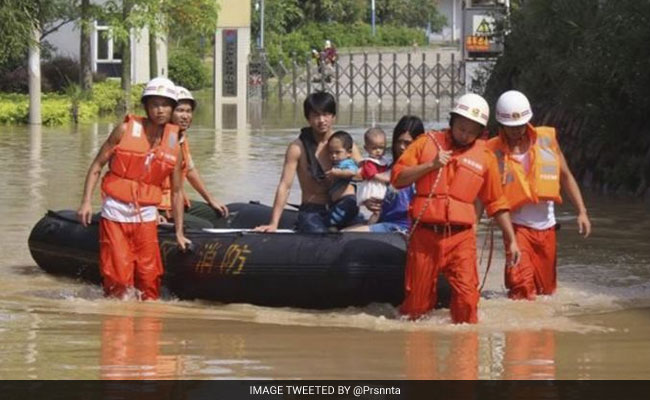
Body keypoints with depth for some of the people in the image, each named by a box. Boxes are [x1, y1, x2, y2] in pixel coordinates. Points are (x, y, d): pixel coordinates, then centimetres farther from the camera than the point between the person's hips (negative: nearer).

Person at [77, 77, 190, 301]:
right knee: (118, 276, -8)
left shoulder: (174, 147, 3)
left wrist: (179, 232, 8)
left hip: (146, 217, 3)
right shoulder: (125, 130, -5)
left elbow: (176, 192, 10)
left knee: (149, 277, 2)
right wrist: (86, 202, -11)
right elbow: (97, 165, -1)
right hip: (115, 213, -3)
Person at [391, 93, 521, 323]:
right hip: (425, 235, 0)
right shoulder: (428, 142, 8)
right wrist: (431, 165, -8)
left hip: (461, 237, 0)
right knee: (417, 300, 3)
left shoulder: (485, 156, 9)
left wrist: (511, 239, 14)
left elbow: (496, 203, 15)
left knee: (467, 299, -13)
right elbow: (397, 177, 3)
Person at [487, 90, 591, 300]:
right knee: (522, 289, -17)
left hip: (546, 226, 4)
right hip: (517, 226, -4)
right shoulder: (493, 151, -9)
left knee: (546, 289, 13)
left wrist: (581, 212, 1)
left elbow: (566, 176, 7)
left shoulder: (547, 139, -1)